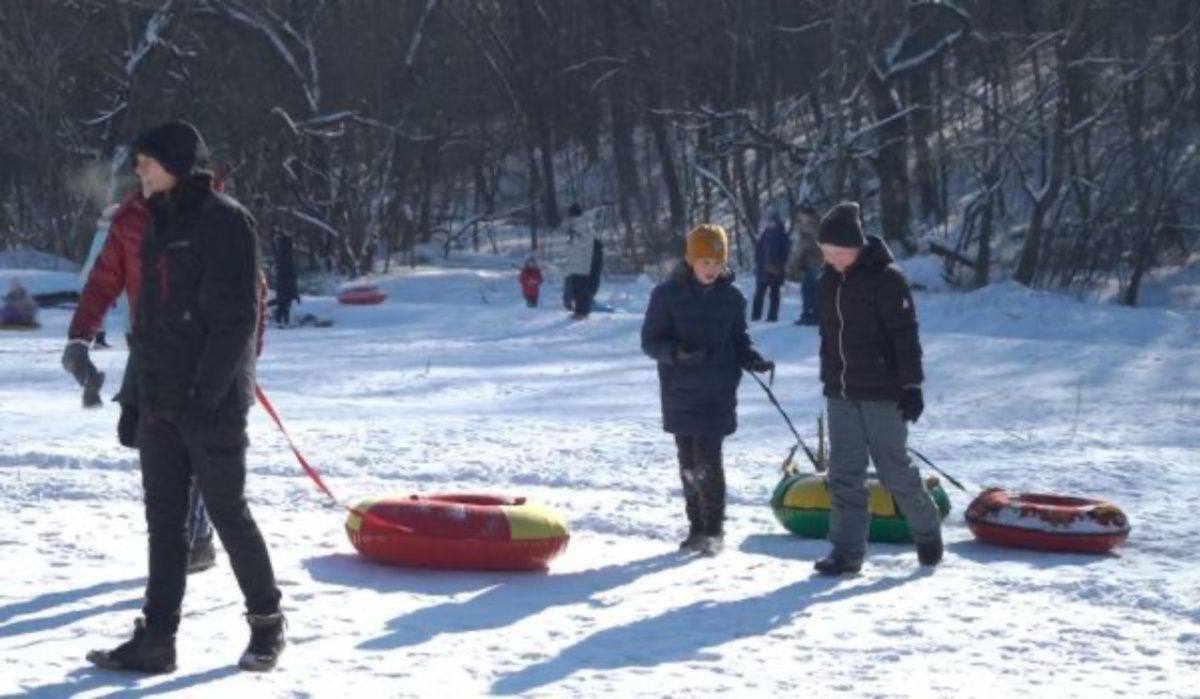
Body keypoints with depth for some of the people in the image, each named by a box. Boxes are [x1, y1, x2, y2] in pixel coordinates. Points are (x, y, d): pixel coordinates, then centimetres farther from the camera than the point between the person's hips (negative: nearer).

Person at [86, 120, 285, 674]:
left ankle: (267, 621, 17)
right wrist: (144, 388, 14)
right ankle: (156, 638, 9)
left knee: (227, 512, 1)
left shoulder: (224, 222, -11)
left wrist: (206, 393, -20)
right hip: (161, 400, 8)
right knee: (163, 520, 6)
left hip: (212, 401, -8)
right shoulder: (161, 225, 14)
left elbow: (237, 317, -16)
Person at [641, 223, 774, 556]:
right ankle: (696, 527, 19)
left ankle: (714, 529, 1)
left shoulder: (731, 297, 4)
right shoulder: (667, 294, -2)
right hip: (680, 393, 1)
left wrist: (754, 360, -8)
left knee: (708, 460, -9)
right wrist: (676, 352, -22)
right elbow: (650, 341, -2)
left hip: (718, 394, -1)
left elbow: (738, 341, 13)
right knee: (688, 463, 7)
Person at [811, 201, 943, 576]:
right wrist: (828, 379, 19)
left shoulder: (886, 278, -14)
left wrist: (911, 385, -18)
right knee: (844, 475, 3)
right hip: (841, 394, 6)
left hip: (882, 393, -6)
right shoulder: (830, 279, 7)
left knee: (895, 470, 2)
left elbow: (905, 334, -15)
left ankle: (927, 531, 23)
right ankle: (846, 551, 5)